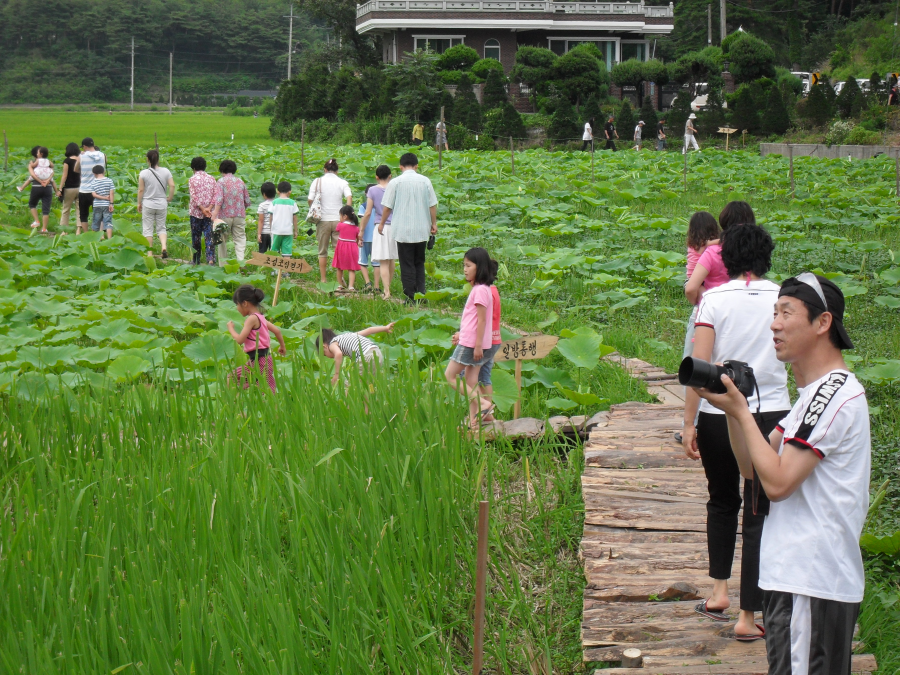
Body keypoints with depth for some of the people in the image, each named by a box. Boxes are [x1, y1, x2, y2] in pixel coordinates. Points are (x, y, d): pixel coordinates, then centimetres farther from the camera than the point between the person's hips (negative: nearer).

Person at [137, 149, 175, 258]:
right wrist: (169, 198, 7)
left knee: (148, 229, 8)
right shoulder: (166, 171, -3)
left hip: (148, 204, -2)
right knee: (161, 228, 13)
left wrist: (139, 203, 5)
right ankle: (164, 247, -9)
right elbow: (172, 186, -7)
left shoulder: (144, 173, -9)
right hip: (162, 204, 2)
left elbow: (141, 190, -6)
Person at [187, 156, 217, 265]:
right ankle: (211, 259, -16)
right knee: (209, 236, -1)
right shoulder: (211, 179, 6)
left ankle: (196, 261, 15)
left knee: (195, 237, 8)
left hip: (196, 212, -2)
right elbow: (215, 195, -1)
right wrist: (209, 208, -10)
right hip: (209, 213, 2)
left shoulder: (192, 179, -4)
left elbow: (194, 196, -13)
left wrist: (202, 209, -15)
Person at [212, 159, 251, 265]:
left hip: (225, 216, -2)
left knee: (222, 240, 9)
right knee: (240, 239, 1)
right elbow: (247, 201, 11)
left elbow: (219, 199, -16)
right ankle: (241, 261, -18)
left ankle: (223, 265, 11)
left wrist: (215, 214, -19)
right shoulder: (240, 182, 8)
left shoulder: (221, 181, -3)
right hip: (239, 215, 2)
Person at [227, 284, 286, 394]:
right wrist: (282, 346, 31)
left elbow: (240, 340, -19)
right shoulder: (260, 317, 12)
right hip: (255, 361, 10)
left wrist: (231, 328, -2)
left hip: (260, 361, -10)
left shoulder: (252, 319, -15)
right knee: (231, 379, 15)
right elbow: (277, 331, 17)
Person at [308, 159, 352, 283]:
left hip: (323, 220, 0)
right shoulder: (342, 183, 2)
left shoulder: (318, 181, 1)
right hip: (338, 220, 0)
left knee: (323, 251, 9)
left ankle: (323, 279, 9)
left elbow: (310, 200, -6)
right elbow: (349, 198, -12)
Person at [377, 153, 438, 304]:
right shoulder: (425, 181, 0)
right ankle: (421, 294, 7)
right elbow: (432, 205, 3)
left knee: (407, 265, 4)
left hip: (403, 231, -3)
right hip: (422, 230, 3)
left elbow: (387, 206, -1)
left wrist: (382, 223, 14)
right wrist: (434, 223, 15)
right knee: (419, 263, 15)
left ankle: (411, 296, 2)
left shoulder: (395, 182, -6)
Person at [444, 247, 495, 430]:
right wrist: (461, 334, 27)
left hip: (471, 343, -10)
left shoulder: (480, 290, -16)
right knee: (470, 381, 8)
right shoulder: (477, 288, 13)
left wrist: (478, 345, -21)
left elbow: (482, 320, -20)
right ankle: (473, 420, 7)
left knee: (450, 375, -3)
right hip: (470, 342, 10)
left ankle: (482, 404, -7)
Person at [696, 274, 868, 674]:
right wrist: (731, 409, 0)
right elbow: (752, 466, 15)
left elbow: (777, 482, -21)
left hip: (809, 586, -10)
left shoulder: (835, 394, -17)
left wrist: (741, 411, -13)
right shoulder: (816, 392, 17)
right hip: (803, 577, 10)